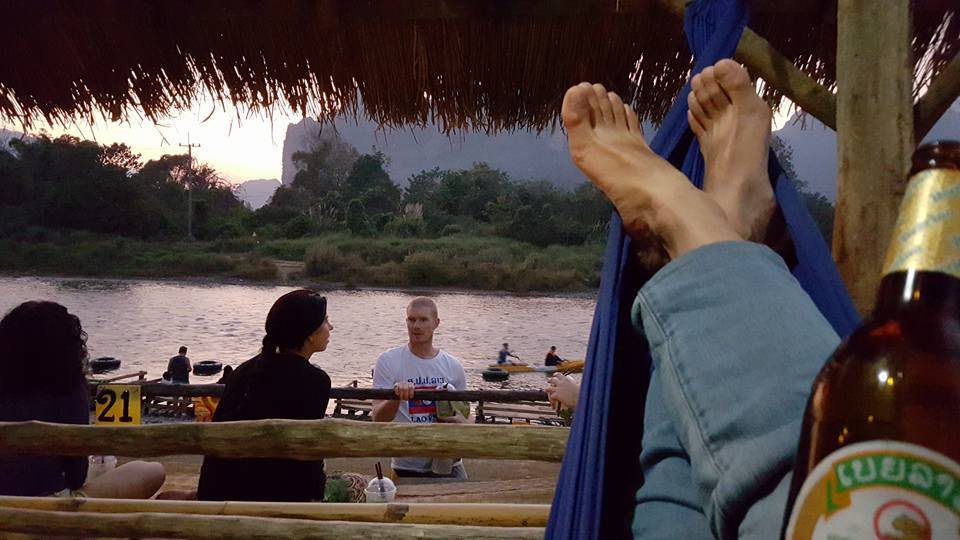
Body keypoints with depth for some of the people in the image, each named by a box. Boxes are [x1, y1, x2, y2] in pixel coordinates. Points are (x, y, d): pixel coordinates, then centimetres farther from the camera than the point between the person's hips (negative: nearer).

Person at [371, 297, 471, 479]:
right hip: (407, 467, -2)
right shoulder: (388, 361, -6)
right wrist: (396, 397, -32)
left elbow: (466, 414, 14)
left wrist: (463, 422, -10)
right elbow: (378, 419, -12)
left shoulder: (453, 366, 3)